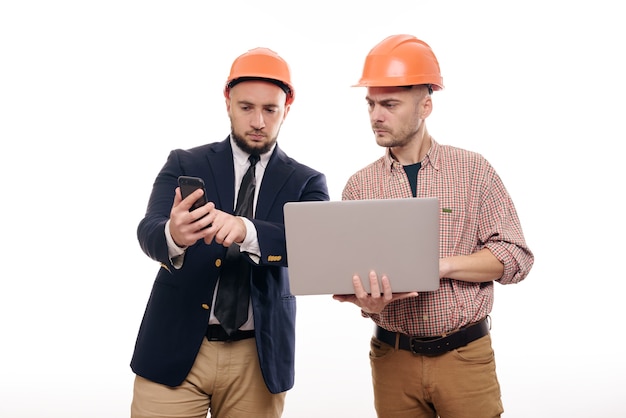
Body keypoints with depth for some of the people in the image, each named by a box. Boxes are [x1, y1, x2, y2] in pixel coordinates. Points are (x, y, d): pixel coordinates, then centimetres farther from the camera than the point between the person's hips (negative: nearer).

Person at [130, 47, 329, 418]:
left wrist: (246, 231, -35)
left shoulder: (307, 182, 2)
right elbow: (148, 231, -12)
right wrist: (173, 235, -37)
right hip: (175, 349, 0)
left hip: (258, 359, 1)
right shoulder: (184, 164, 3)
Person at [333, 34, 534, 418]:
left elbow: (516, 256, -5)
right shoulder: (359, 185, 3)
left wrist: (442, 264, -18)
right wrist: (366, 299, -21)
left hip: (465, 355, -1)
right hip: (392, 357, 2)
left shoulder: (473, 171, -2)